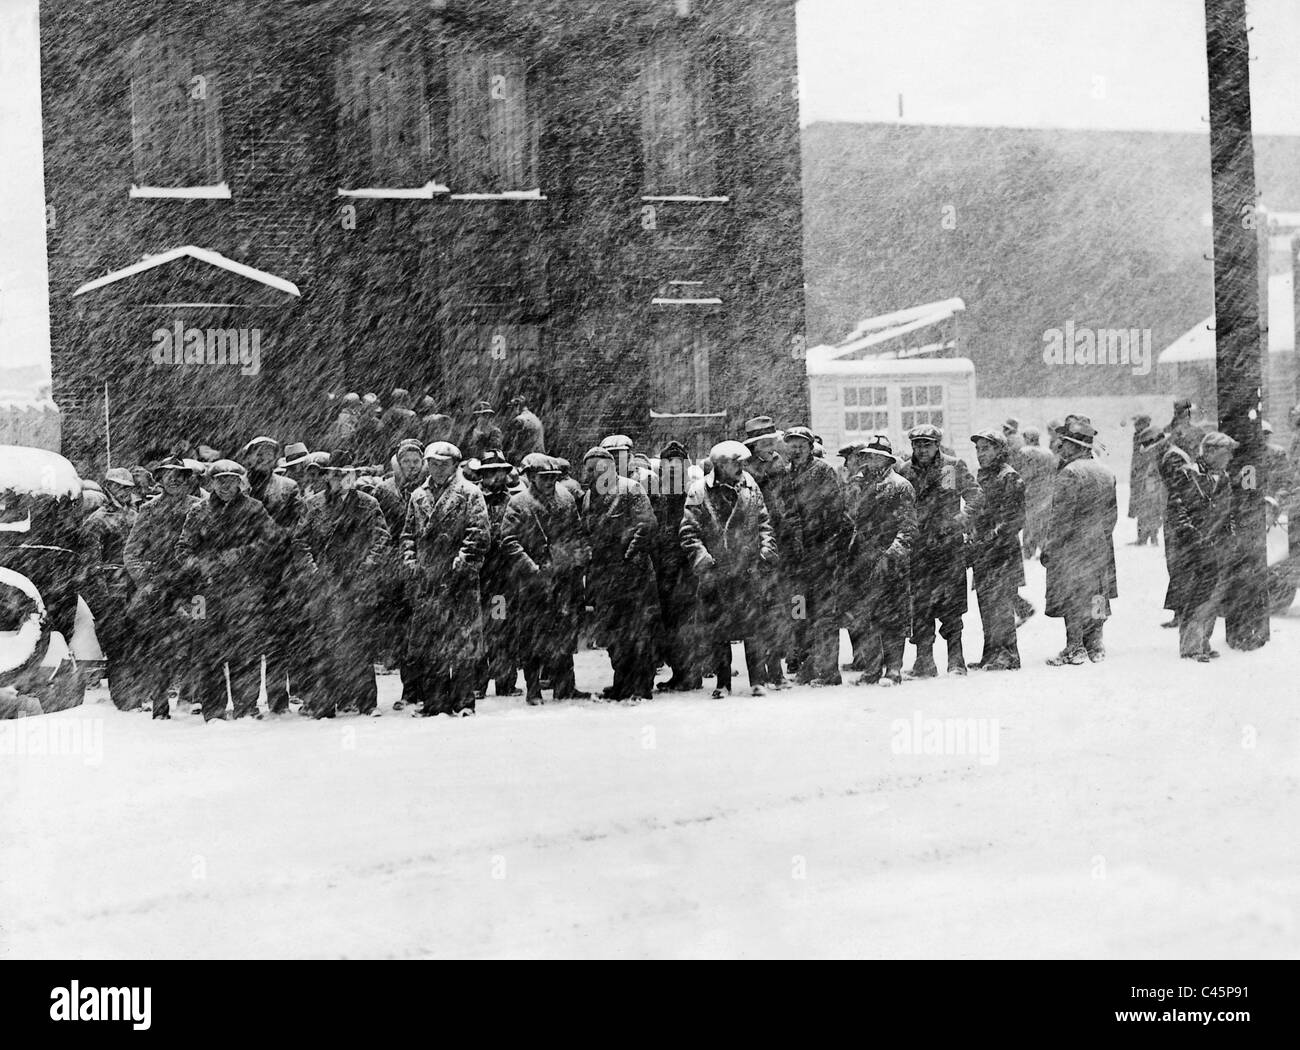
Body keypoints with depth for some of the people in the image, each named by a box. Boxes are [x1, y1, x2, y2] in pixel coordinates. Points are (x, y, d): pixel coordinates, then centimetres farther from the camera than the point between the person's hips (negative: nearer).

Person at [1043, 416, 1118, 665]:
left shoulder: (1070, 472, -14)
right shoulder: (1107, 473, 11)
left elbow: (1062, 516, -17)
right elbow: (1112, 514, 16)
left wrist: (1050, 546, -13)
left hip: (1073, 544, -8)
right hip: (1100, 546, 8)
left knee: (1072, 598, -2)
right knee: (1096, 595, 11)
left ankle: (1075, 648, -2)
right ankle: (1095, 647, 15)